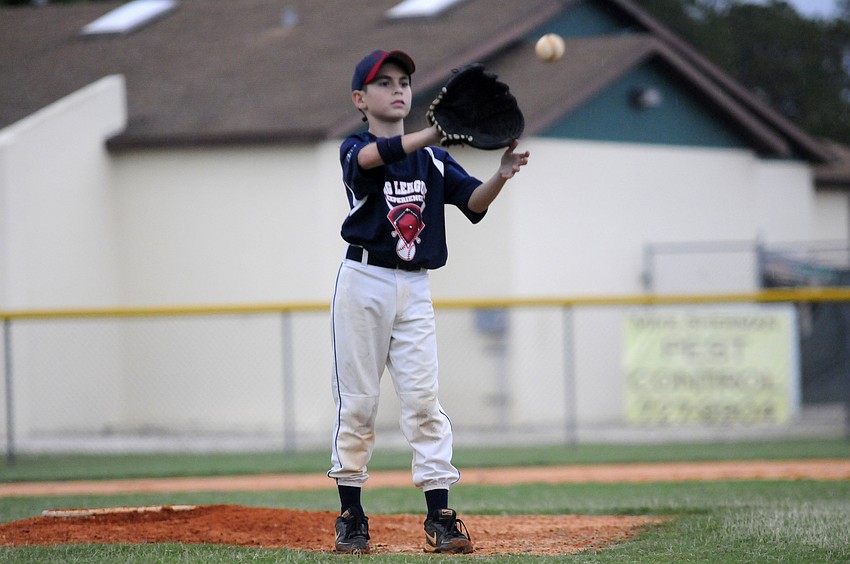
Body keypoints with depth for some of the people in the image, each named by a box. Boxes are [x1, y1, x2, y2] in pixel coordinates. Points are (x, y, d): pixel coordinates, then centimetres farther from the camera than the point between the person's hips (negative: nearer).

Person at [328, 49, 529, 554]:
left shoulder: (432, 157, 10)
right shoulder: (355, 150, -3)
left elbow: (473, 202, -3)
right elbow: (374, 156, -28)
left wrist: (502, 175, -24)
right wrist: (433, 133, -43)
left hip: (415, 288, 3)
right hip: (364, 283, -3)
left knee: (423, 398, -4)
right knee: (357, 400, 1)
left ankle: (440, 517, -6)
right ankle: (351, 516, 10)